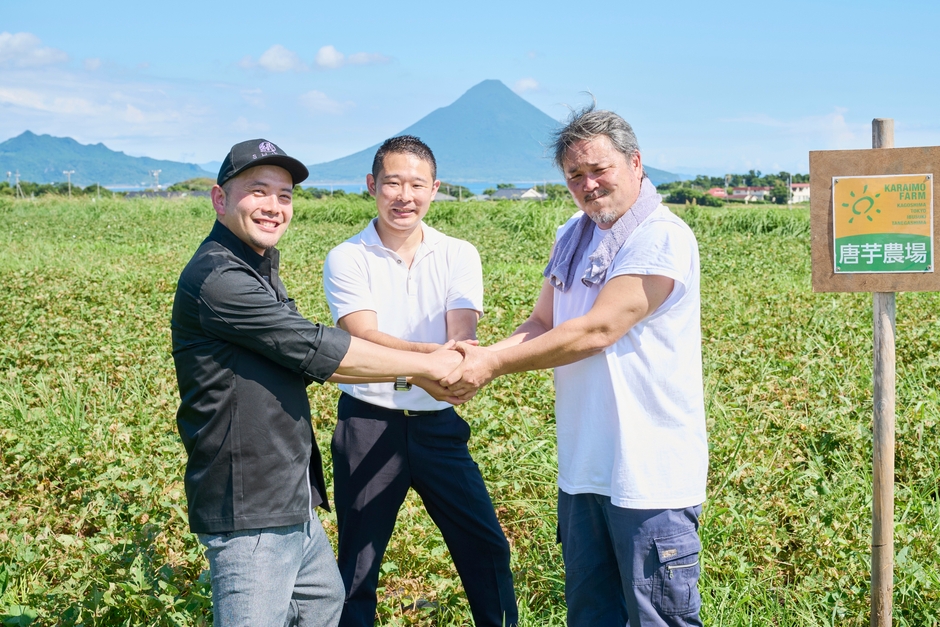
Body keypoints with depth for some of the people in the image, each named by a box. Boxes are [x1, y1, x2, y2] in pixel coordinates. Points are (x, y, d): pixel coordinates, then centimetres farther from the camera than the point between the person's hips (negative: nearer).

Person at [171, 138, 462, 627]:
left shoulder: (258, 271, 16)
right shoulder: (217, 278, -19)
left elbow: (306, 363, 15)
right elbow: (314, 349, -20)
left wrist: (424, 373, 6)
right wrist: (428, 365, -10)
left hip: (291, 501, 11)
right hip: (248, 512, -11)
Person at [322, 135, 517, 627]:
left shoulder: (458, 256, 2)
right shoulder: (347, 259, -6)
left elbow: (463, 337, -12)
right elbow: (365, 339, -21)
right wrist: (435, 353, -39)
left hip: (438, 422, 2)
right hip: (369, 423, -2)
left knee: (486, 548, 7)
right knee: (358, 562, 8)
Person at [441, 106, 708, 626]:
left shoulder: (663, 238, -14)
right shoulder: (573, 237, 12)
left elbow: (597, 330, -20)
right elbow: (543, 325, 10)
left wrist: (495, 364, -17)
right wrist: (480, 355, -10)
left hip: (650, 475, -8)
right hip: (582, 467, 8)